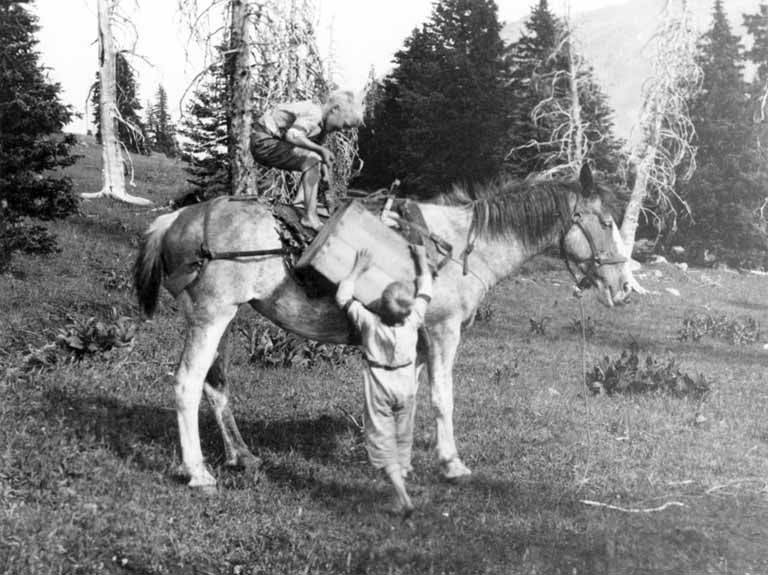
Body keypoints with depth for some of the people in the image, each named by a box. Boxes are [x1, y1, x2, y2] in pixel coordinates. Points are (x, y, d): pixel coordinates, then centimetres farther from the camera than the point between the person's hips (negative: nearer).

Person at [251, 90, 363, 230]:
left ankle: (300, 198, 5)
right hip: (263, 143, -10)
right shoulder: (313, 114, -22)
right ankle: (310, 216, -24)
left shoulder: (323, 124, 9)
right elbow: (292, 136, -37)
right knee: (312, 160, -23)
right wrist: (321, 150, -31)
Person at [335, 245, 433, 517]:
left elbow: (342, 297, -8)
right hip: (406, 384, 2)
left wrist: (357, 270, 2)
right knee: (403, 437, 17)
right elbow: (425, 289, 0)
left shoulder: (368, 322, -20)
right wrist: (422, 258, 13)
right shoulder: (413, 320, -16)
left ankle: (401, 493, -14)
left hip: (378, 387, -2)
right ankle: (402, 482, 23)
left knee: (381, 439, 0)